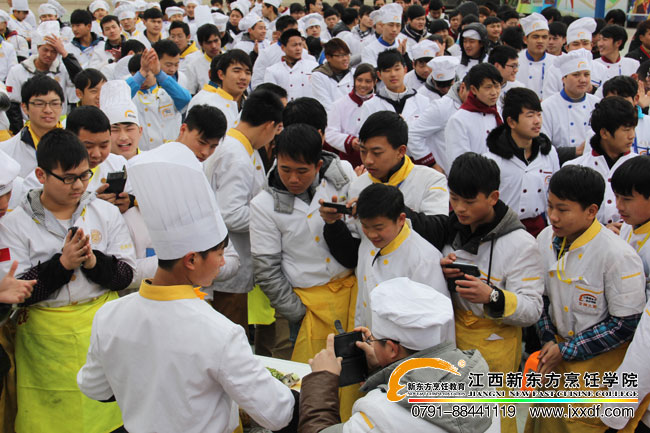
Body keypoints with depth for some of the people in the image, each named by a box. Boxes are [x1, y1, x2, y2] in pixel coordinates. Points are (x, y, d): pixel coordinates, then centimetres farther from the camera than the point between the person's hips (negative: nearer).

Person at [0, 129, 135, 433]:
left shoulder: (106, 213, 3)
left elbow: (125, 274, 1)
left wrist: (93, 261, -18)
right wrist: (62, 264, -19)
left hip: (102, 328, 2)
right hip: (46, 338, -1)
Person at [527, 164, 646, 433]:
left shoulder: (618, 256, -24)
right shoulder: (546, 239, -5)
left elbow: (626, 324, -20)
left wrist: (565, 351, -16)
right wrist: (548, 339, -5)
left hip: (598, 360, -5)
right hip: (556, 349, 6)